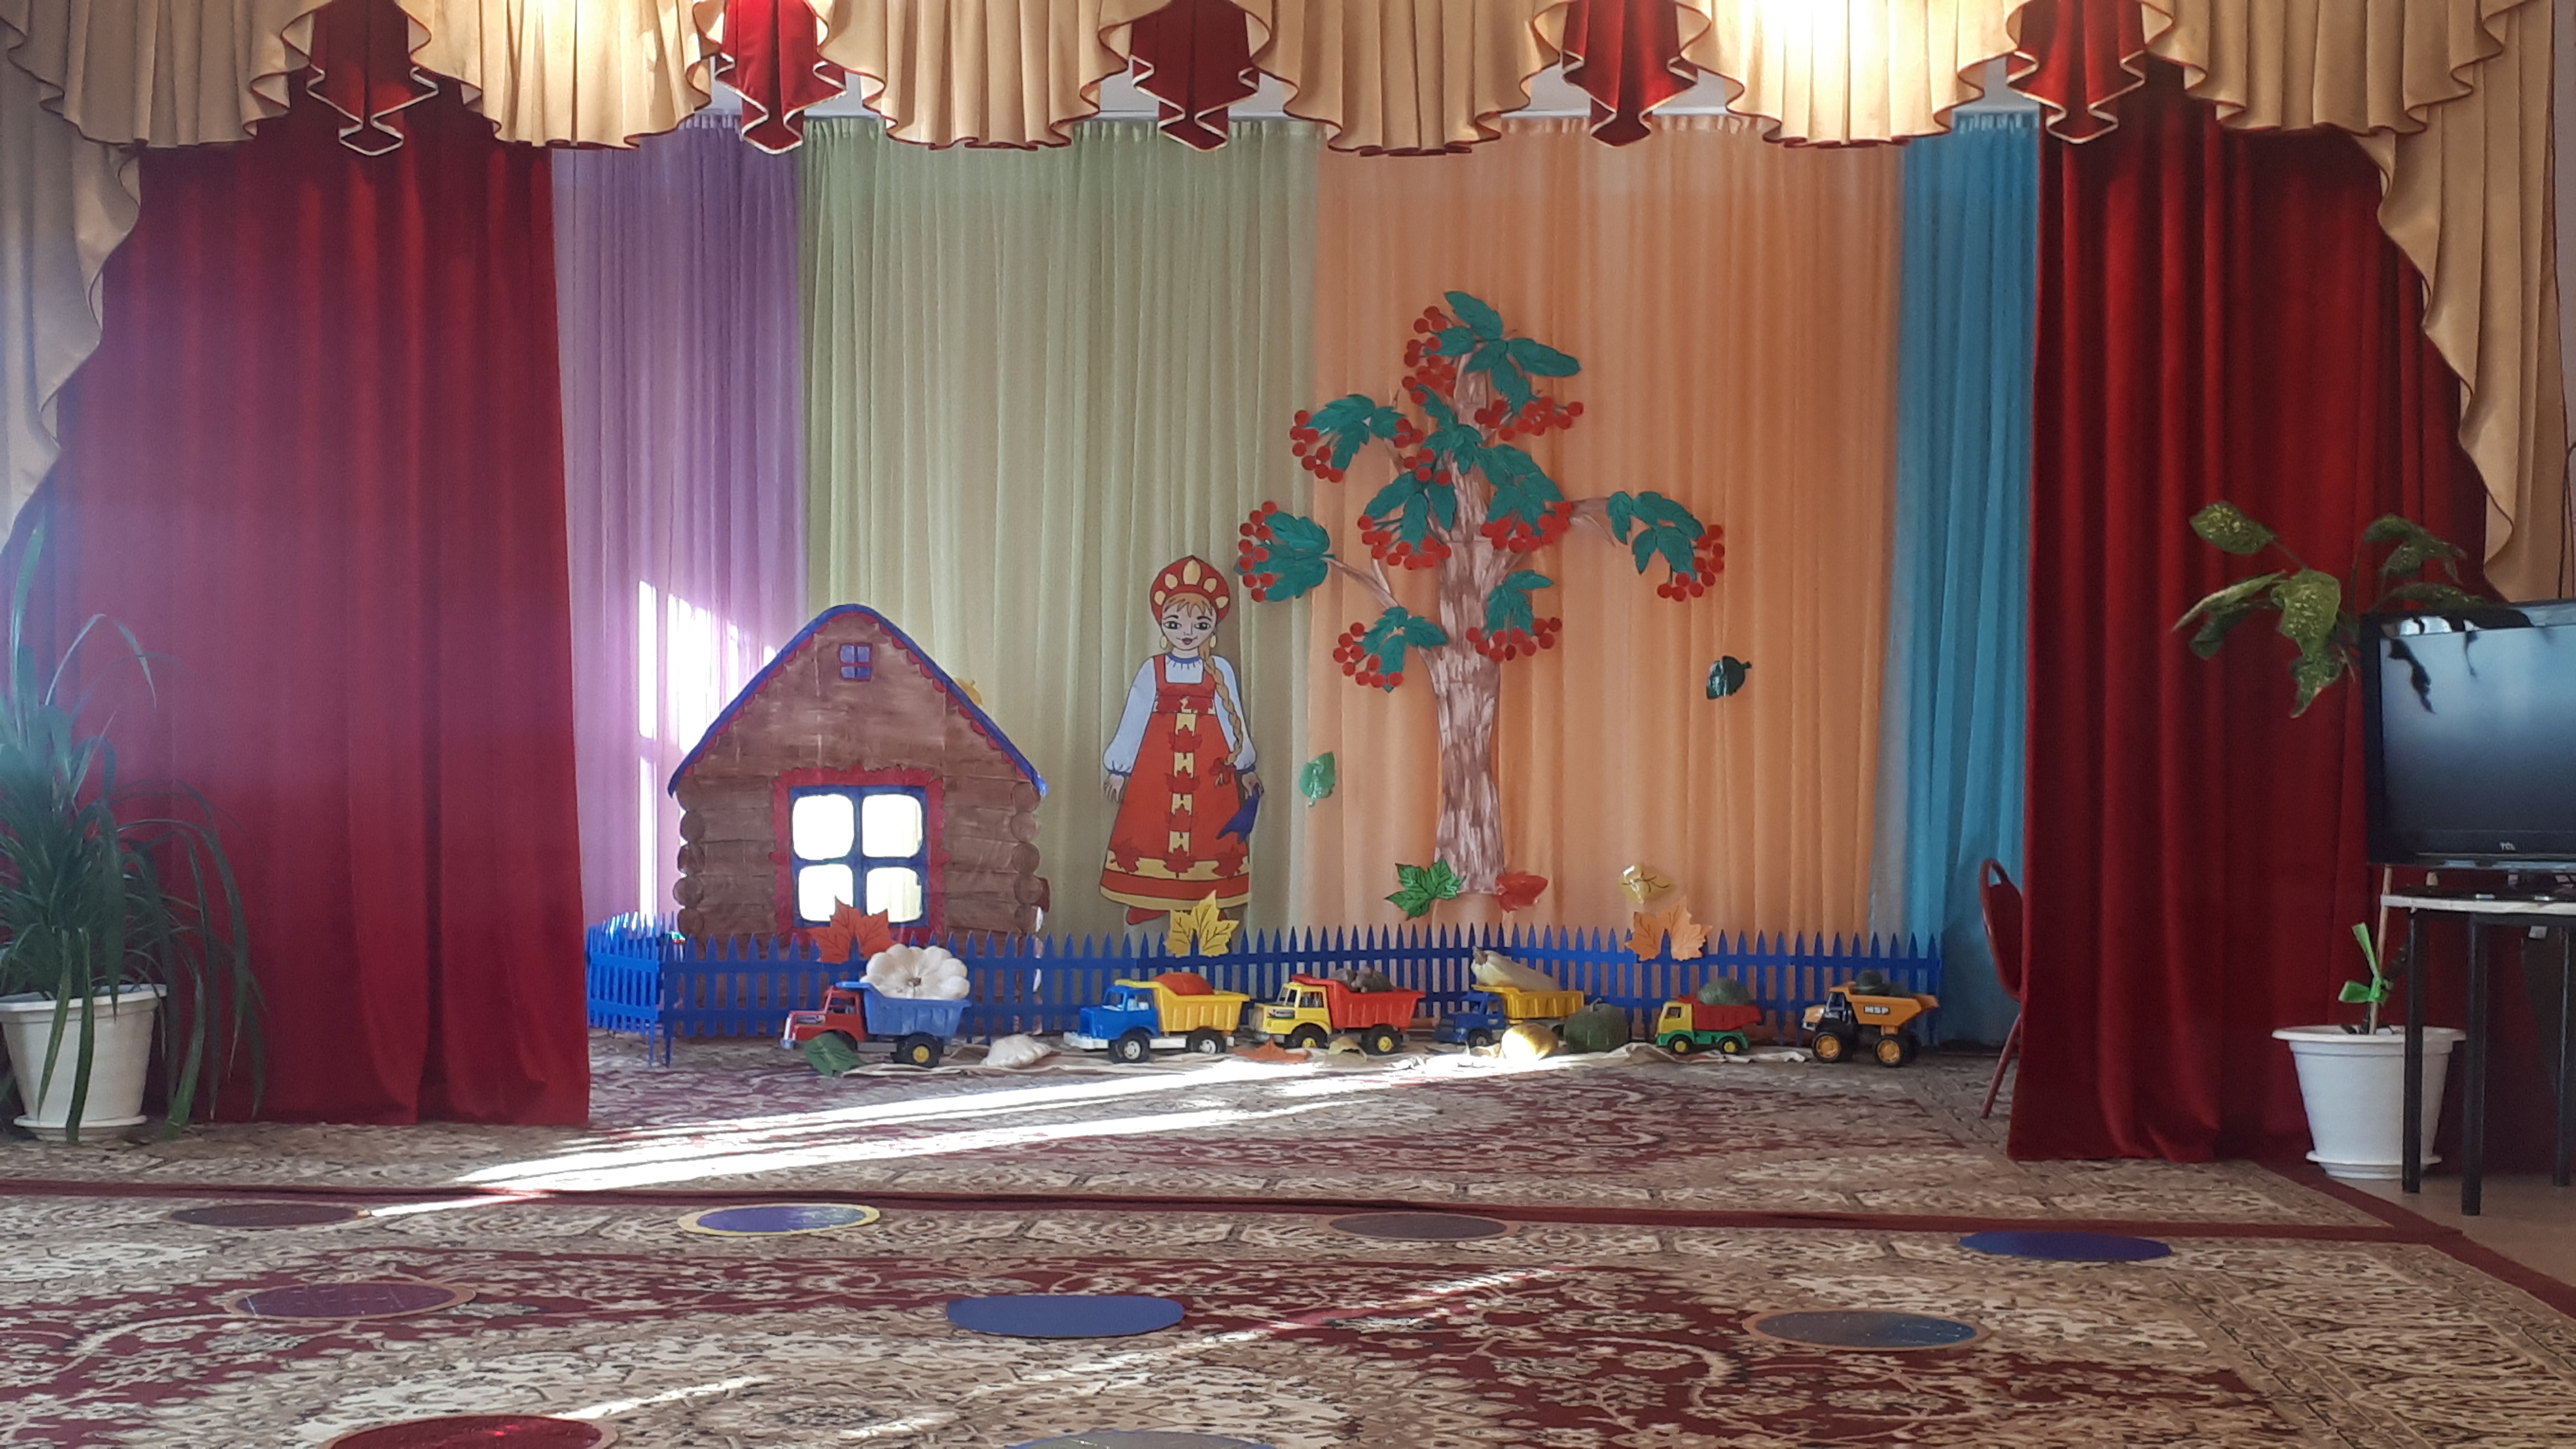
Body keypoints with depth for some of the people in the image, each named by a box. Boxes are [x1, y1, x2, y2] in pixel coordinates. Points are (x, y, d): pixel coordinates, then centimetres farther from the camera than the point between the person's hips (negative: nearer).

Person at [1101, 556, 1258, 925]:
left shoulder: (1220, 671, 5)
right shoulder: (1152, 670, 5)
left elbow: (1233, 718, 9)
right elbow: (1133, 719, 6)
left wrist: (1245, 767, 9)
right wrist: (1119, 769, 6)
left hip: (1210, 765, 0)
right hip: (1157, 765, 0)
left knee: (1210, 828, -3)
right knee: (1151, 823, -2)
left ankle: (1210, 899, 6)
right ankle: (1147, 900, 6)